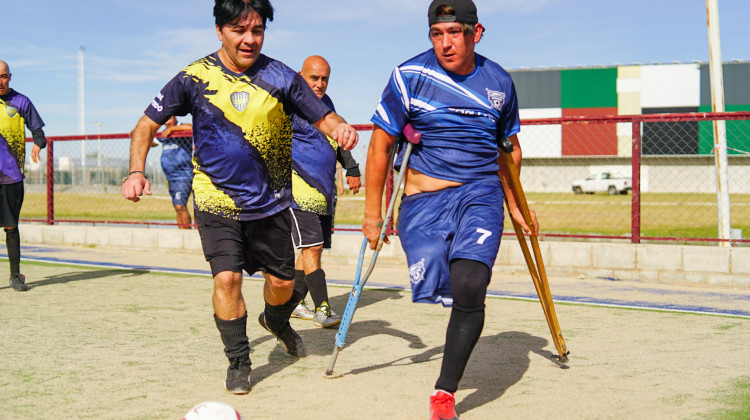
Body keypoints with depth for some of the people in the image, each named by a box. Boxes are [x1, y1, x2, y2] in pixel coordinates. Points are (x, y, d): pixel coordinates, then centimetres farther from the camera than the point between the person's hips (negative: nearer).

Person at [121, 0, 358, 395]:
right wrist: (136, 171, -17)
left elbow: (323, 117, -6)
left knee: (282, 281, 9)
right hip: (217, 200, -1)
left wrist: (340, 127, -31)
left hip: (270, 201, 2)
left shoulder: (280, 77, -7)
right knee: (227, 276, -14)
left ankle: (276, 321, 45)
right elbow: (148, 124, -3)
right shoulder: (195, 77, -9)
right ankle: (238, 360, 7)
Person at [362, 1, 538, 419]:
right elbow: (381, 144, 2)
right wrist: (373, 212, 2)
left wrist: (515, 205, 25)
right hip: (423, 197, 0)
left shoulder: (499, 82, 5)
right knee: (432, 288, -12)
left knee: (469, 287, -20)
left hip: (481, 191, 1)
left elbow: (509, 147, 20)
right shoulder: (409, 76, -4)